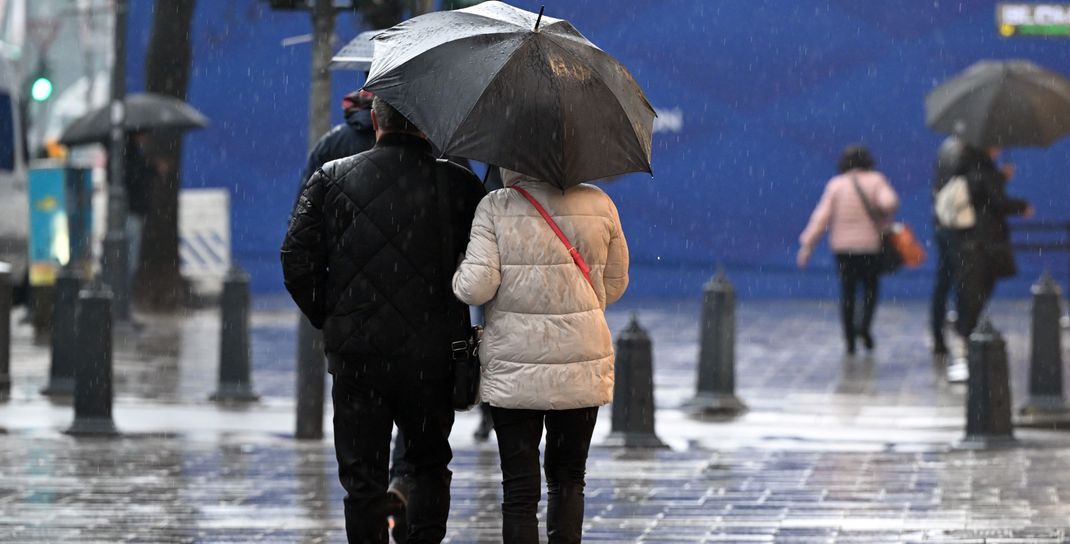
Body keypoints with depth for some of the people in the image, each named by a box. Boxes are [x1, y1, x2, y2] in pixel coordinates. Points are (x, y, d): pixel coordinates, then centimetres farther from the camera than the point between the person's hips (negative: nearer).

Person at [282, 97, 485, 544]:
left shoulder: (331, 179, 0)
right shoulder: (460, 184, -2)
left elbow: (297, 259, -4)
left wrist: (327, 319, 9)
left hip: (356, 355, 0)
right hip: (433, 355, 0)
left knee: (362, 478, 6)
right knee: (430, 465, 18)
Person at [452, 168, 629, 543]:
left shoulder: (495, 207, -9)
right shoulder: (599, 204, 0)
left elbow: (475, 287, -13)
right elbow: (614, 286, 9)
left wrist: (459, 274, 9)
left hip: (513, 370, -2)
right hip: (582, 366, 2)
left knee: (519, 488, 2)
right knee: (568, 478, 17)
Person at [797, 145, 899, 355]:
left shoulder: (836, 184, 1)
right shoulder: (876, 180, -2)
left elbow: (822, 216, -4)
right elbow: (889, 202, -19)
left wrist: (808, 244, -2)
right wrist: (884, 215, 5)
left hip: (842, 245, 1)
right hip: (870, 245, -1)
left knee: (847, 291, 7)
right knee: (870, 287, 10)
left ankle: (849, 339, 5)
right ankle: (865, 325, -14)